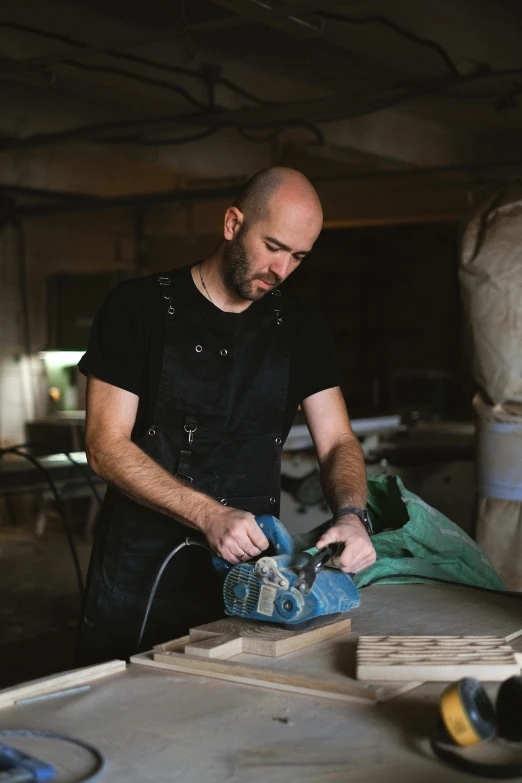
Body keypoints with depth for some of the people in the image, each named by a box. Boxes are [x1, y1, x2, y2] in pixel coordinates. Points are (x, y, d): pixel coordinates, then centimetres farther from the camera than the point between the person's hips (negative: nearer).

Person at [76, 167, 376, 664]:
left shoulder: (301, 329, 6)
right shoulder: (139, 307, -6)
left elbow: (337, 442, 4)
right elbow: (106, 446, -11)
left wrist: (351, 515, -18)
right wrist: (209, 515, -23)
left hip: (252, 568, 3)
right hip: (141, 575, -3)